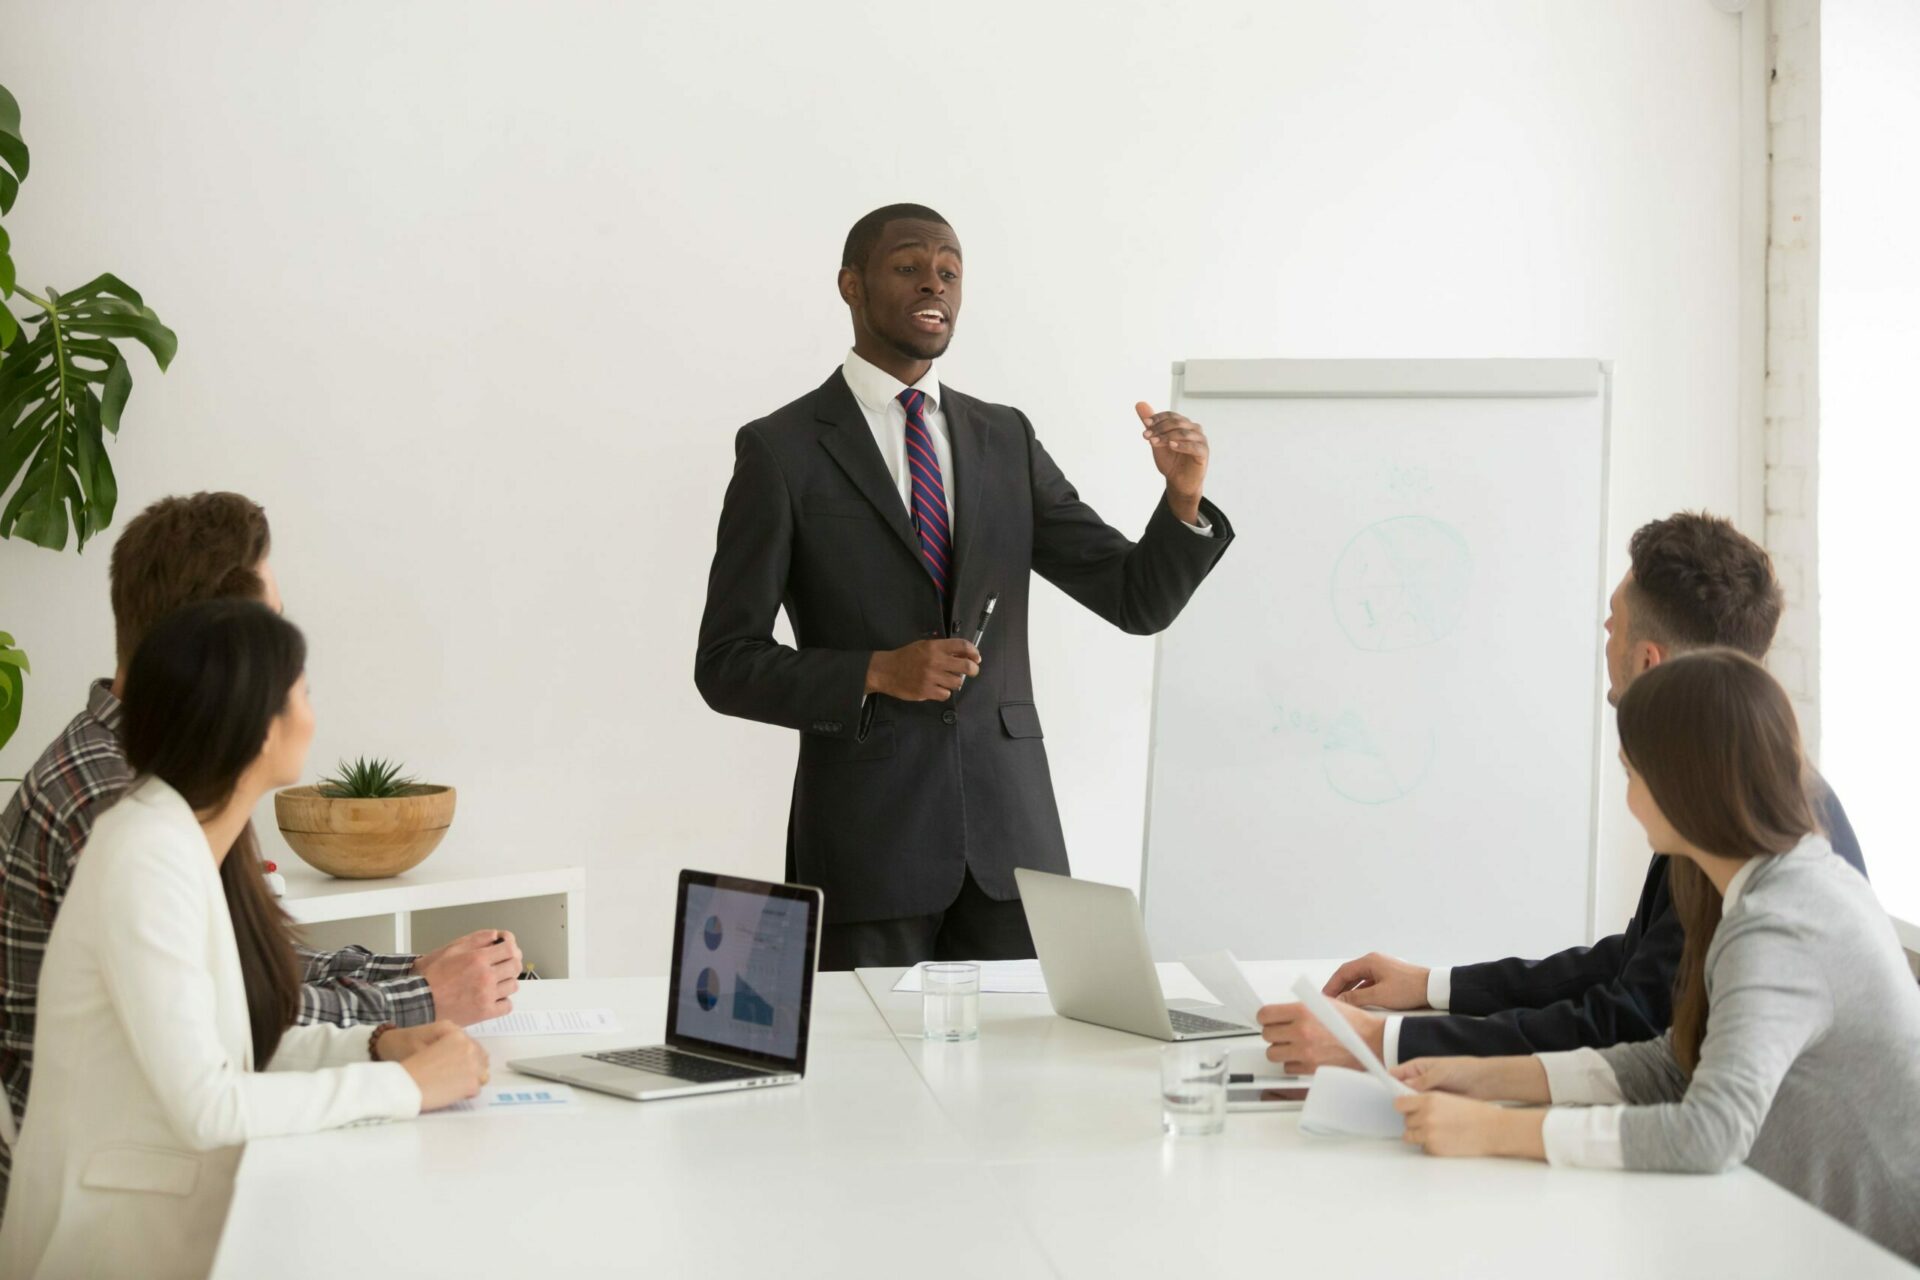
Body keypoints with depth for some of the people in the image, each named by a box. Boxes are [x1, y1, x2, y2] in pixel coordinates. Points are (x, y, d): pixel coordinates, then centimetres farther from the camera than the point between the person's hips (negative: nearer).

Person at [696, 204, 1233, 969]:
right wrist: (877, 673, -17)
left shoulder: (1006, 440, 11)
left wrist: (1183, 496, -11)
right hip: (867, 838, -3)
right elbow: (726, 666, -3)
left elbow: (1139, 601, 7)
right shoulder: (781, 451, -1)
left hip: (1010, 837, 4)